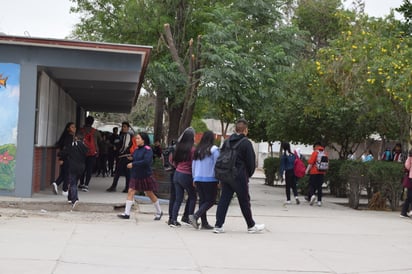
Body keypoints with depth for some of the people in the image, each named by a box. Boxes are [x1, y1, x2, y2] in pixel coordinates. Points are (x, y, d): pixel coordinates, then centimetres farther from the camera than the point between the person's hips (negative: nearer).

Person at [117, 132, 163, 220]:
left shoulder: (147, 149, -14)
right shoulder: (136, 149, 6)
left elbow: (146, 161, -26)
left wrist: (133, 164, -25)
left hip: (145, 176, -6)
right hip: (135, 175, 6)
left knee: (149, 194, 7)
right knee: (130, 192, -5)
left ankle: (159, 212, 24)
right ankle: (127, 213, -5)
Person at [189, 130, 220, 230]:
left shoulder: (197, 150, 8)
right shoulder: (214, 149, -9)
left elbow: (193, 164, 13)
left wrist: (194, 178, 20)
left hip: (198, 179, 6)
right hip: (210, 179, -6)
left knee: (202, 200, 11)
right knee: (211, 200, 2)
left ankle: (204, 223, 9)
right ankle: (195, 216, -15)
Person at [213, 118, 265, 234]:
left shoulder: (227, 142, 8)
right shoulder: (246, 143, -9)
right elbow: (251, 162, -7)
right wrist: (248, 175, 10)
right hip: (240, 177, -5)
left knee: (224, 200, 5)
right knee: (244, 202, 6)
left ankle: (218, 225, 1)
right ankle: (251, 226, 18)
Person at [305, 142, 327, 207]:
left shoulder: (315, 152, -8)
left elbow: (311, 162, -11)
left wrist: (307, 170, -2)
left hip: (314, 172, -5)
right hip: (322, 173, 5)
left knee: (311, 185, 4)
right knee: (319, 187, 11)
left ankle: (312, 195, -21)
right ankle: (319, 201, 7)